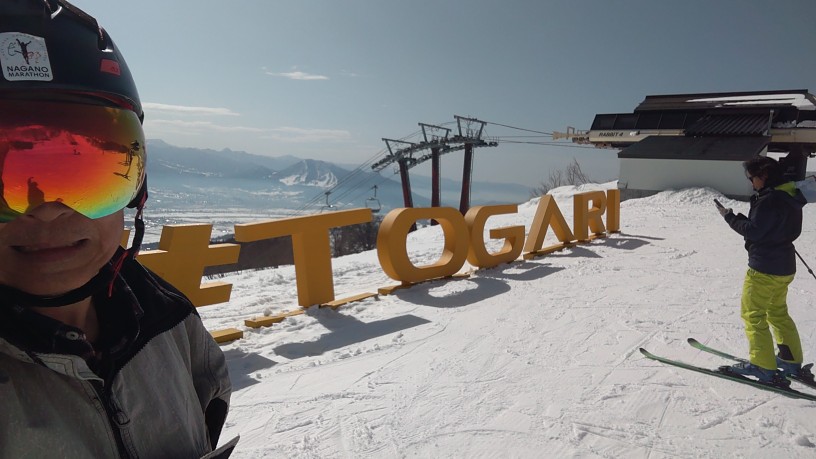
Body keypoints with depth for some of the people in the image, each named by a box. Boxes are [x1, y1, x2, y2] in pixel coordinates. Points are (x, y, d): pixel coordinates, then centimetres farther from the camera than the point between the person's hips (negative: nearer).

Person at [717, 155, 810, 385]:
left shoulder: (769, 200, -22)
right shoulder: (790, 196, 9)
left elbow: (753, 231, -22)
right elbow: (792, 229, 15)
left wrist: (730, 216, -10)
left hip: (764, 267, -10)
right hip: (785, 265, 10)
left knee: (753, 314, 0)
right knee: (778, 312, 22)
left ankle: (763, 366, 5)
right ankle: (791, 360, 31)